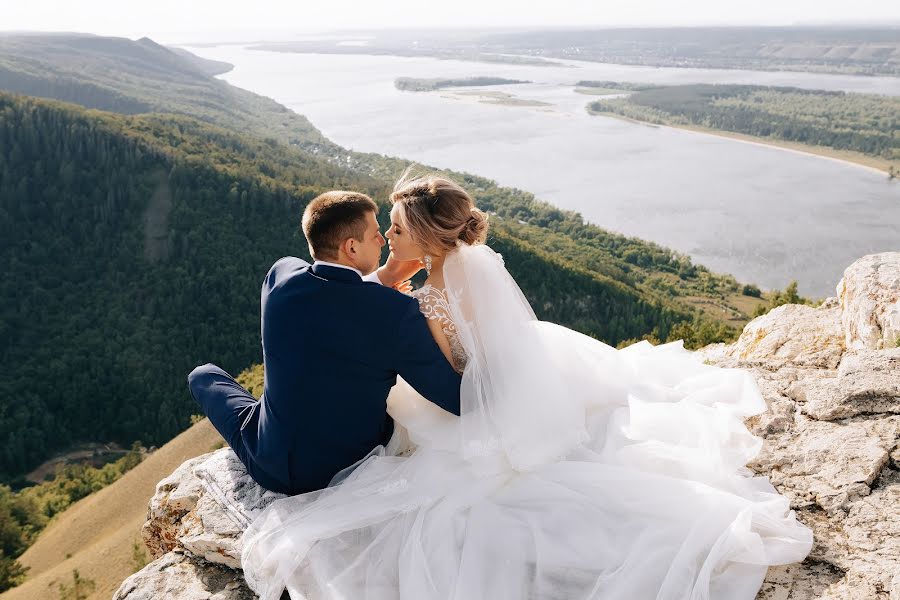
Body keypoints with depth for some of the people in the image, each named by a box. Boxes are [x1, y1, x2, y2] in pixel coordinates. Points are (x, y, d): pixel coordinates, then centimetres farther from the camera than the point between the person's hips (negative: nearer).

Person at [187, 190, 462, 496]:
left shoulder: (281, 274, -14)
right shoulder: (397, 312, -25)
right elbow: (459, 400, -18)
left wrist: (385, 276, 1)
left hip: (273, 470, 1)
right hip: (358, 467, 0)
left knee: (203, 375, 27)